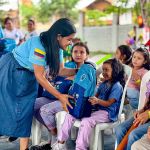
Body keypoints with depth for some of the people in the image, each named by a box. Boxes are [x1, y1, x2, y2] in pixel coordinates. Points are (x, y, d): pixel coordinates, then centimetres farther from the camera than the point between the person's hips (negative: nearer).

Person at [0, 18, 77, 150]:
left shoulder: (57, 47, -6)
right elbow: (40, 77, -29)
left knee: (26, 109, 1)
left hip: (28, 75, 8)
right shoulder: (39, 45, -32)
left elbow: (61, 70, -2)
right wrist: (60, 96, -27)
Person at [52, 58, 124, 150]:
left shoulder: (117, 86, -10)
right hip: (96, 109, 9)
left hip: (107, 112, -9)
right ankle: (61, 142, -3)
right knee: (70, 115, -3)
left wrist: (98, 101, -36)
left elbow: (109, 103, -18)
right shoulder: (103, 84, 17)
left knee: (86, 121, -36)